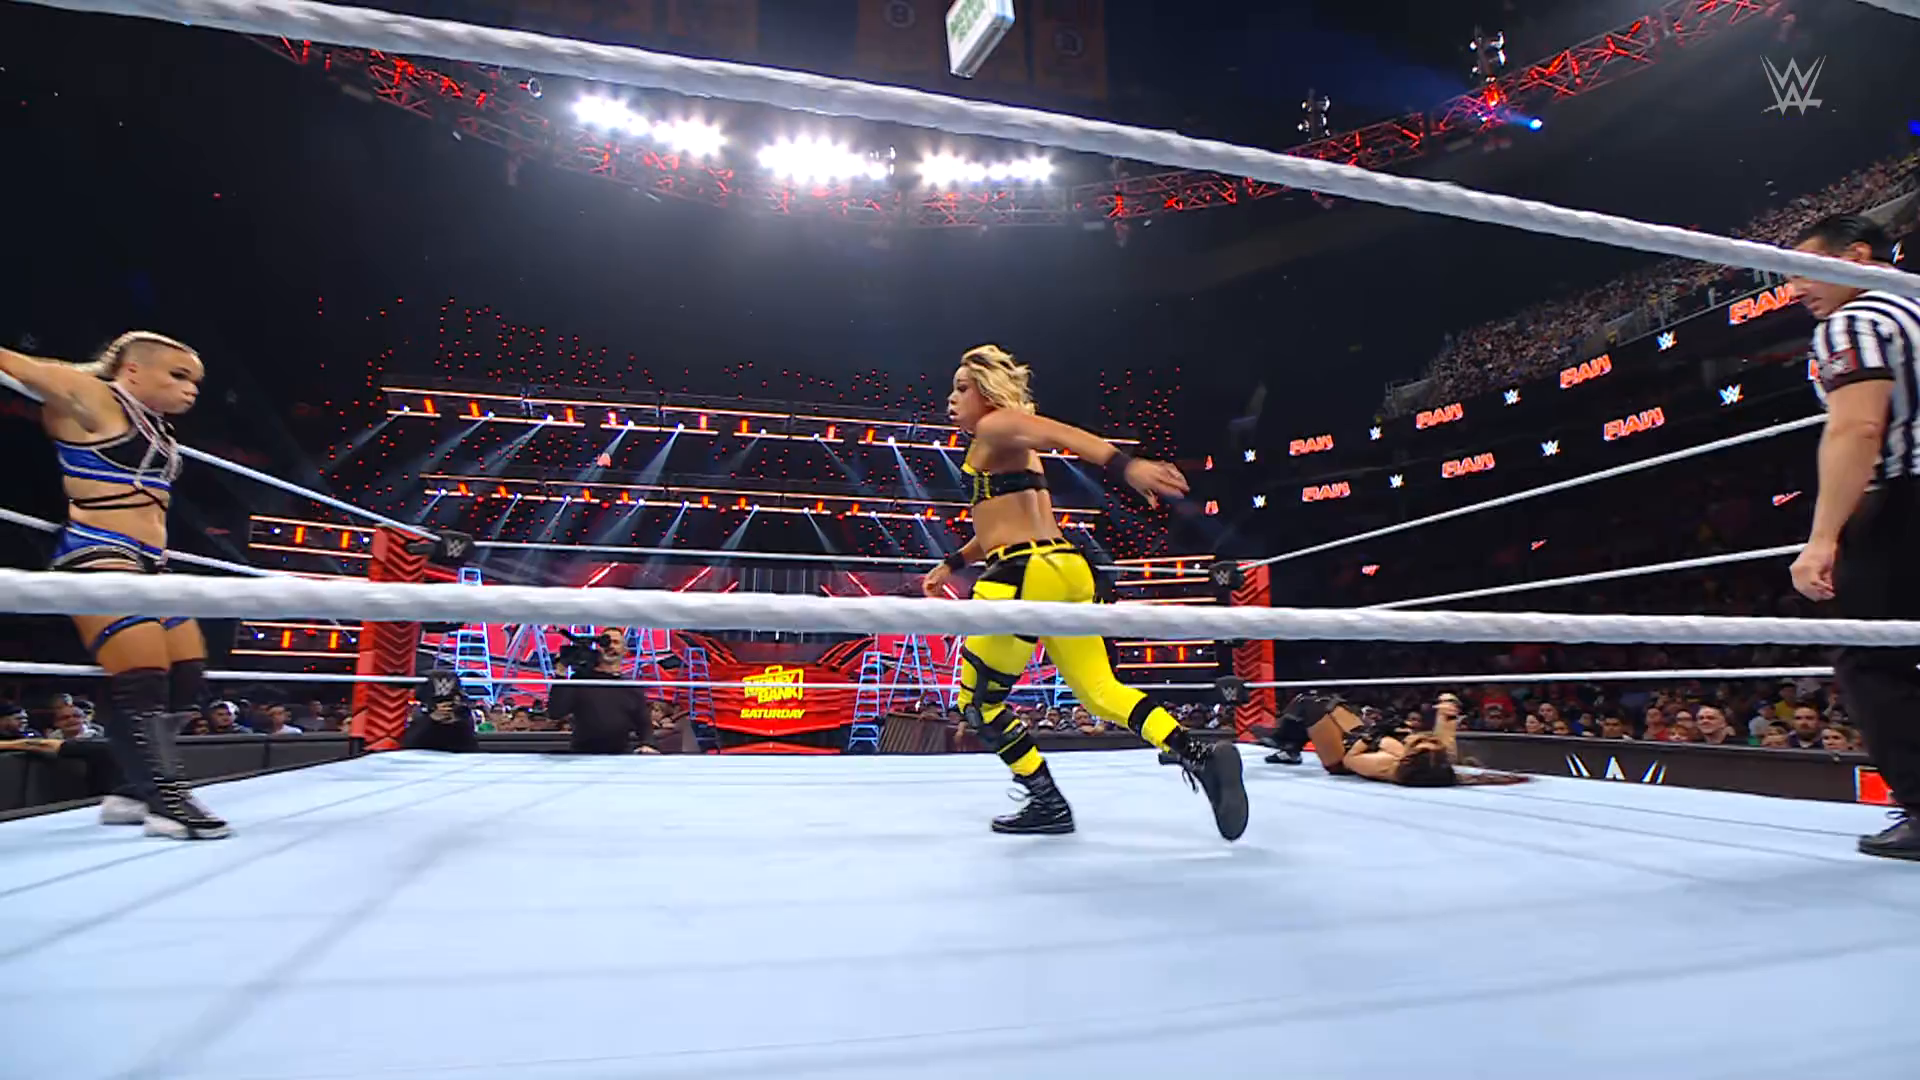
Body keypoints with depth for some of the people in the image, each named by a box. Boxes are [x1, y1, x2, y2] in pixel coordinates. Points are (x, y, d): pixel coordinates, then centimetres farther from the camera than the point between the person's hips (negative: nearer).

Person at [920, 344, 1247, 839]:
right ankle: (1202, 756, -9)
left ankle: (1048, 806, 9)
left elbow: (1061, 435, -20)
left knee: (978, 702, 6)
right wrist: (950, 565, 38)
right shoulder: (1009, 449, 26)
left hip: (1027, 575, -9)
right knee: (1100, 691, 6)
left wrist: (1125, 466, -38)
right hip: (1064, 569, 9)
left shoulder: (996, 426, -1)